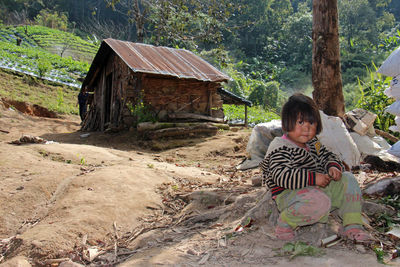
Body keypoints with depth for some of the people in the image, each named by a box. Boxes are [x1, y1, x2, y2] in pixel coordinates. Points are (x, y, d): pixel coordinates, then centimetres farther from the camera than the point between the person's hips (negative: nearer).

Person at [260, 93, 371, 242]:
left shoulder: (312, 143, 13)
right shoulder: (280, 149, -16)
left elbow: (327, 156, 23)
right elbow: (282, 176, -28)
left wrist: (333, 167, -2)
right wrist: (313, 178, -31)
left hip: (319, 188, 9)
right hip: (290, 194, -9)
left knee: (348, 180, 1)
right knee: (320, 201, -37)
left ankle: (352, 226, 4)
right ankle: (285, 224, -15)